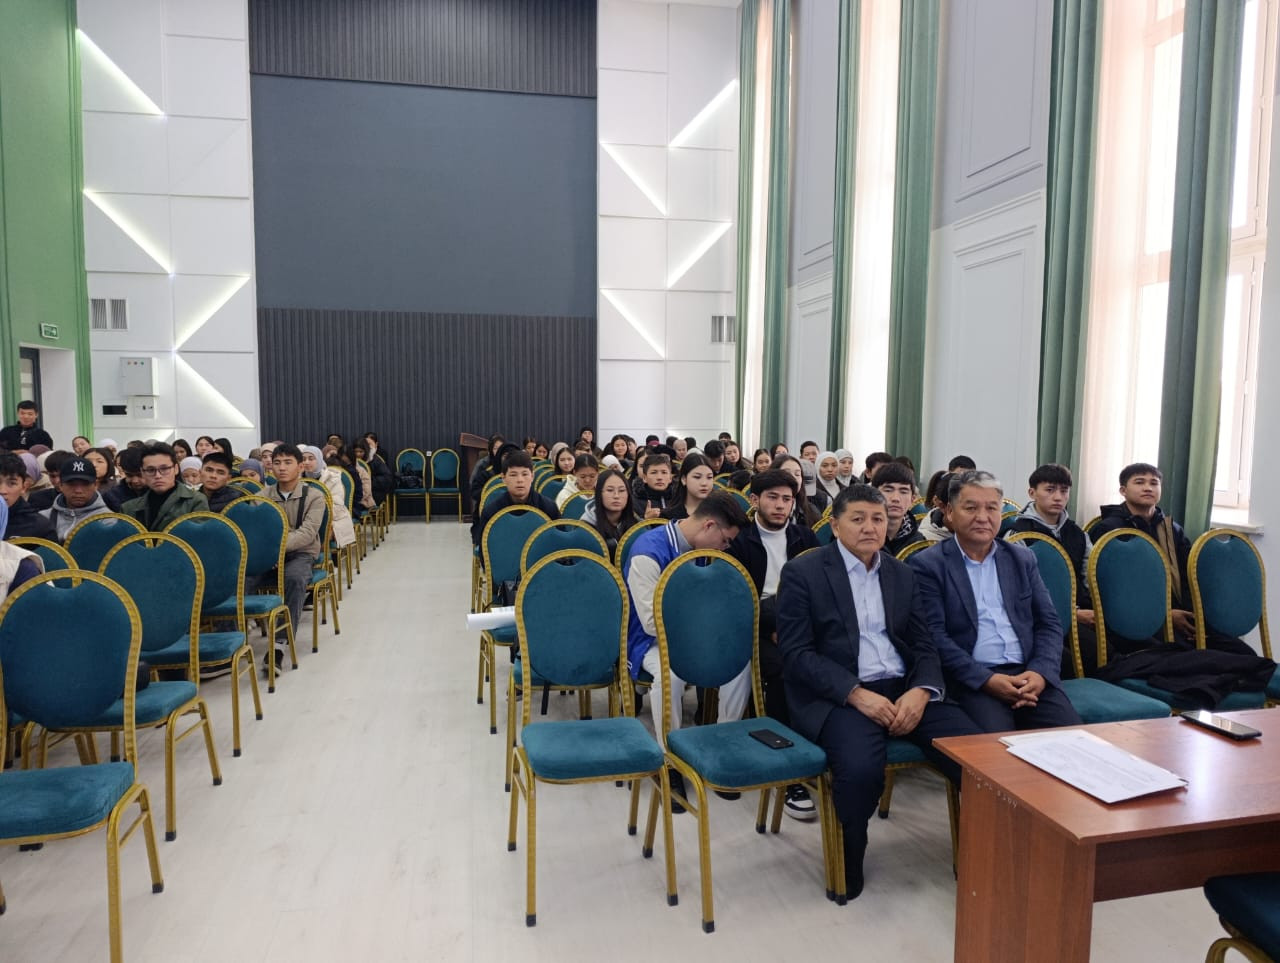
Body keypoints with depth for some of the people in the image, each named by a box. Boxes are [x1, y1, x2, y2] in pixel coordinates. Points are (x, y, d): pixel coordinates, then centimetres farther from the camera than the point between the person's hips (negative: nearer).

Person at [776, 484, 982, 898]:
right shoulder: (802, 573, -1)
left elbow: (924, 646, 11)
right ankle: (847, 862, -2)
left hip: (904, 690, 5)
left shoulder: (903, 575, 15)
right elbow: (796, 654, -8)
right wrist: (856, 694, -20)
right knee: (861, 767, -33)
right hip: (835, 696, -4)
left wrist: (920, 691, -11)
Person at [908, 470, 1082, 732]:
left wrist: (1040, 672, -6)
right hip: (971, 680, -4)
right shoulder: (928, 564, 1)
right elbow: (933, 635, -6)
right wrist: (986, 679, -17)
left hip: (1029, 674, 4)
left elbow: (1049, 623, 13)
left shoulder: (1022, 558, 16)